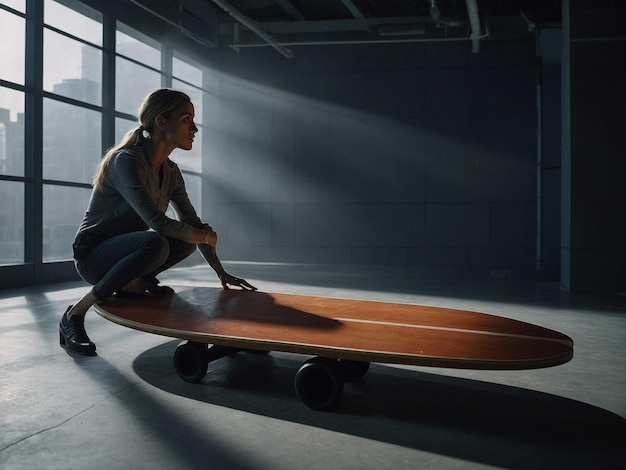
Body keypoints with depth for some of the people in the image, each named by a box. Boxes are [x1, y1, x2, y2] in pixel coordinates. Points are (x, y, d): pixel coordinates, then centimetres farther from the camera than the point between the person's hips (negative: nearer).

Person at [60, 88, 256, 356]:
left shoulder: (170, 172, 4)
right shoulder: (127, 160, -22)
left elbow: (193, 222, 8)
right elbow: (157, 221, -29)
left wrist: (221, 273, 6)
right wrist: (206, 236, -14)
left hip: (122, 249, 8)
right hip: (91, 256, -8)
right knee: (155, 243, -35)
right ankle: (74, 315, -23)